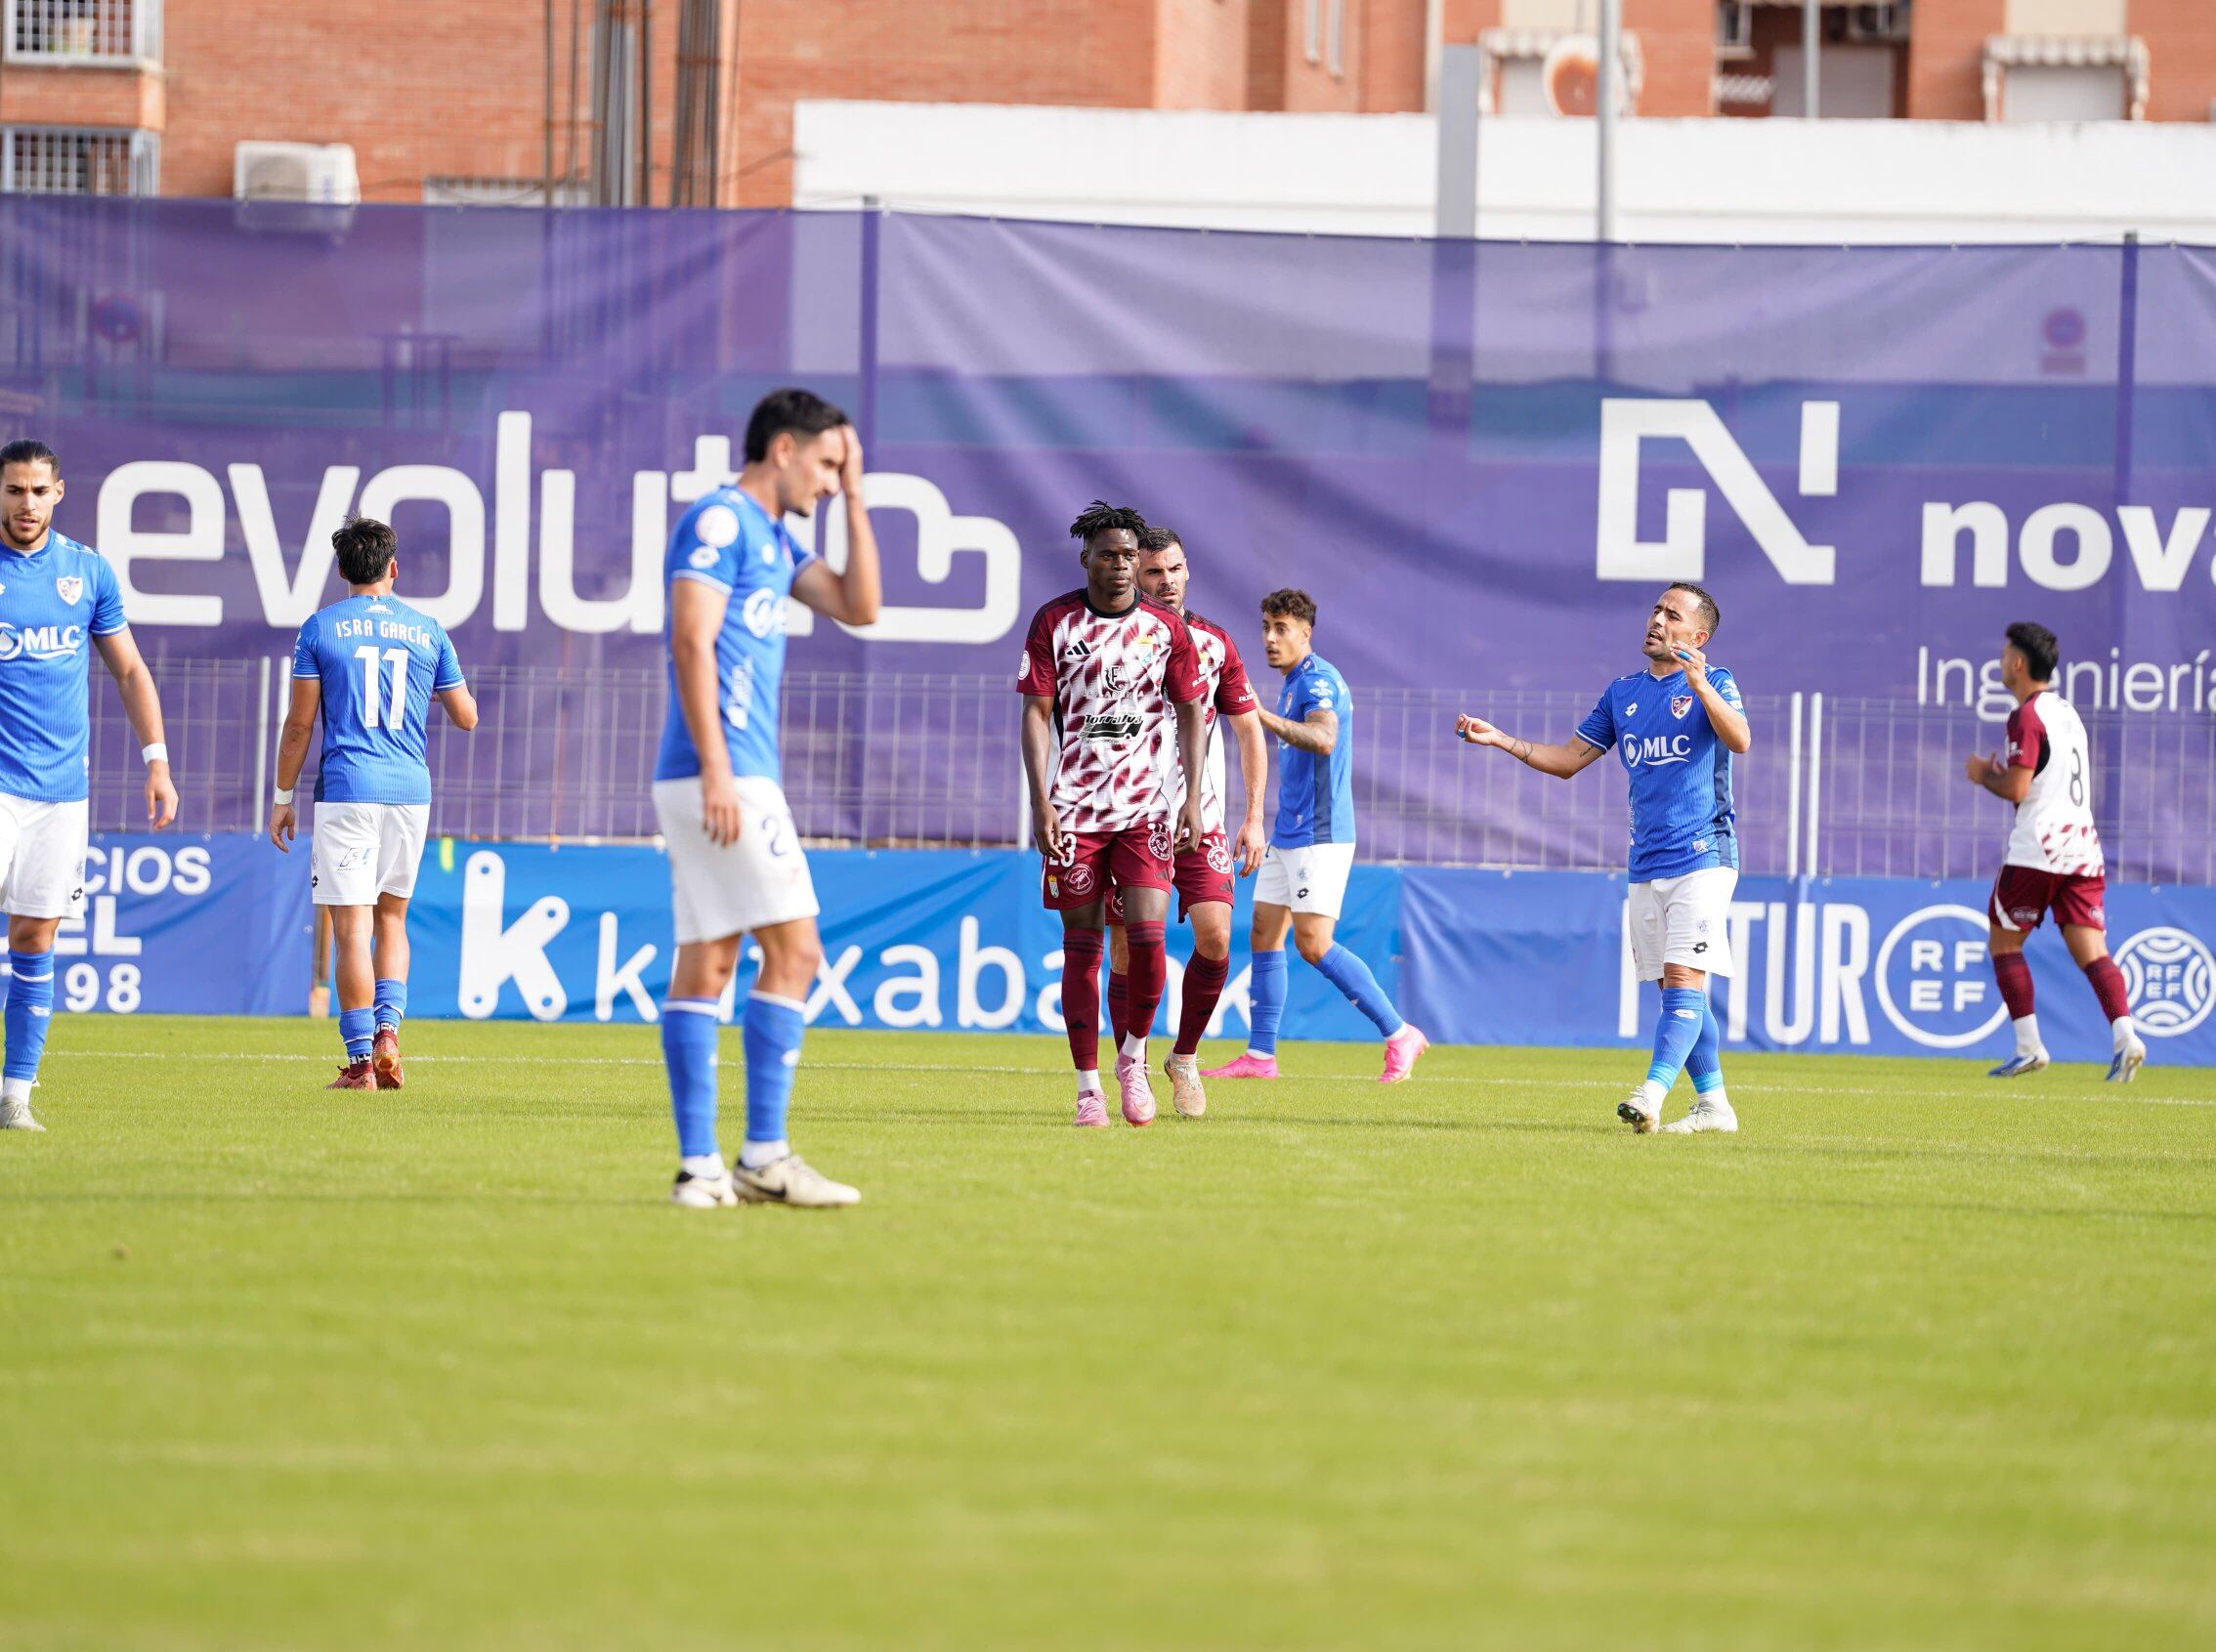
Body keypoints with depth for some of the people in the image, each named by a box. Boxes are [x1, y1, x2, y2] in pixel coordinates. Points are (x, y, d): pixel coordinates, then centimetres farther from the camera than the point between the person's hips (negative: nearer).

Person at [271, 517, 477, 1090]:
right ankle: (388, 1032, 1)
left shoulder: (320, 629, 0)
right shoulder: (427, 632, 7)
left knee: (351, 927, -3)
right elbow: (467, 718, 14)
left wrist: (283, 797, 7)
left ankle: (361, 1061, -6)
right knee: (391, 918, 19)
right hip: (411, 791, 3)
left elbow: (299, 724, -1)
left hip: (346, 792, -3)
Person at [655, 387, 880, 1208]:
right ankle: (764, 1154, -12)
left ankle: (699, 1165, 2)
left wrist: (854, 495, 17)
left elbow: (858, 607, 21)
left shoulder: (772, 538, 20)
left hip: (731, 777, 10)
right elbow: (692, 643, -16)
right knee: (793, 950, -10)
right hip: (724, 772, -10)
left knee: (705, 962, 5)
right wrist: (716, 772, -21)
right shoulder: (720, 519, -8)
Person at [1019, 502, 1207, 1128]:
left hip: (1146, 807, 1)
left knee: (1146, 935, -13)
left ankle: (1134, 1057, 11)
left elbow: (1191, 713, 9)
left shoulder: (1165, 627, 4)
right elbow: (1036, 713, -1)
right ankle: (1088, 1088, 7)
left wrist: (1192, 797, 0)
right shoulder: (1054, 622, 0)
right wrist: (1041, 801, -10)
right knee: (1081, 946, 0)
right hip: (1075, 808, 0)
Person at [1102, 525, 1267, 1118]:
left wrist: (1254, 819, 5)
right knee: (1129, 951, -3)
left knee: (1214, 936, -13)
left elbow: (1248, 731, 12)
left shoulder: (1214, 642, 7)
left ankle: (1185, 1058, 8)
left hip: (1202, 821, 1)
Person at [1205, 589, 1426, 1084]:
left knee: (1314, 943, -14)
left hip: (1319, 835, -10)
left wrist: (1262, 716, -43)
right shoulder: (1293, 684, 17)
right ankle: (1259, 1056, 10)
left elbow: (1323, 740, -33)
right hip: (1287, 836, 10)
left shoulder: (1318, 680, -14)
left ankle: (1399, 1036, -9)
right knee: (1264, 937, 7)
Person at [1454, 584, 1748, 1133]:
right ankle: (1713, 1105, 14)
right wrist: (1500, 739, 8)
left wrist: (1700, 686, -36)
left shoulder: (1714, 683, -2)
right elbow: (1568, 760, 20)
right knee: (1677, 993, 7)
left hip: (1701, 857, -6)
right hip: (1646, 867, 6)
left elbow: (1740, 741, -22)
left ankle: (1652, 1094, -28)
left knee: (1684, 982, -16)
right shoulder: (1623, 692, 15)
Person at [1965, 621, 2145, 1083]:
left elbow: (2017, 788, -17)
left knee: (2003, 942, 7)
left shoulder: (2027, 716, -9)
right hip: (2082, 847, 7)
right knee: (2091, 951, -1)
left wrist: (1984, 774, 2)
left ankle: (2029, 1046, 2)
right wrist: (2002, 770, 24)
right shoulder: (2068, 713, 19)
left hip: (2036, 851, -7)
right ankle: (2125, 1036, -21)